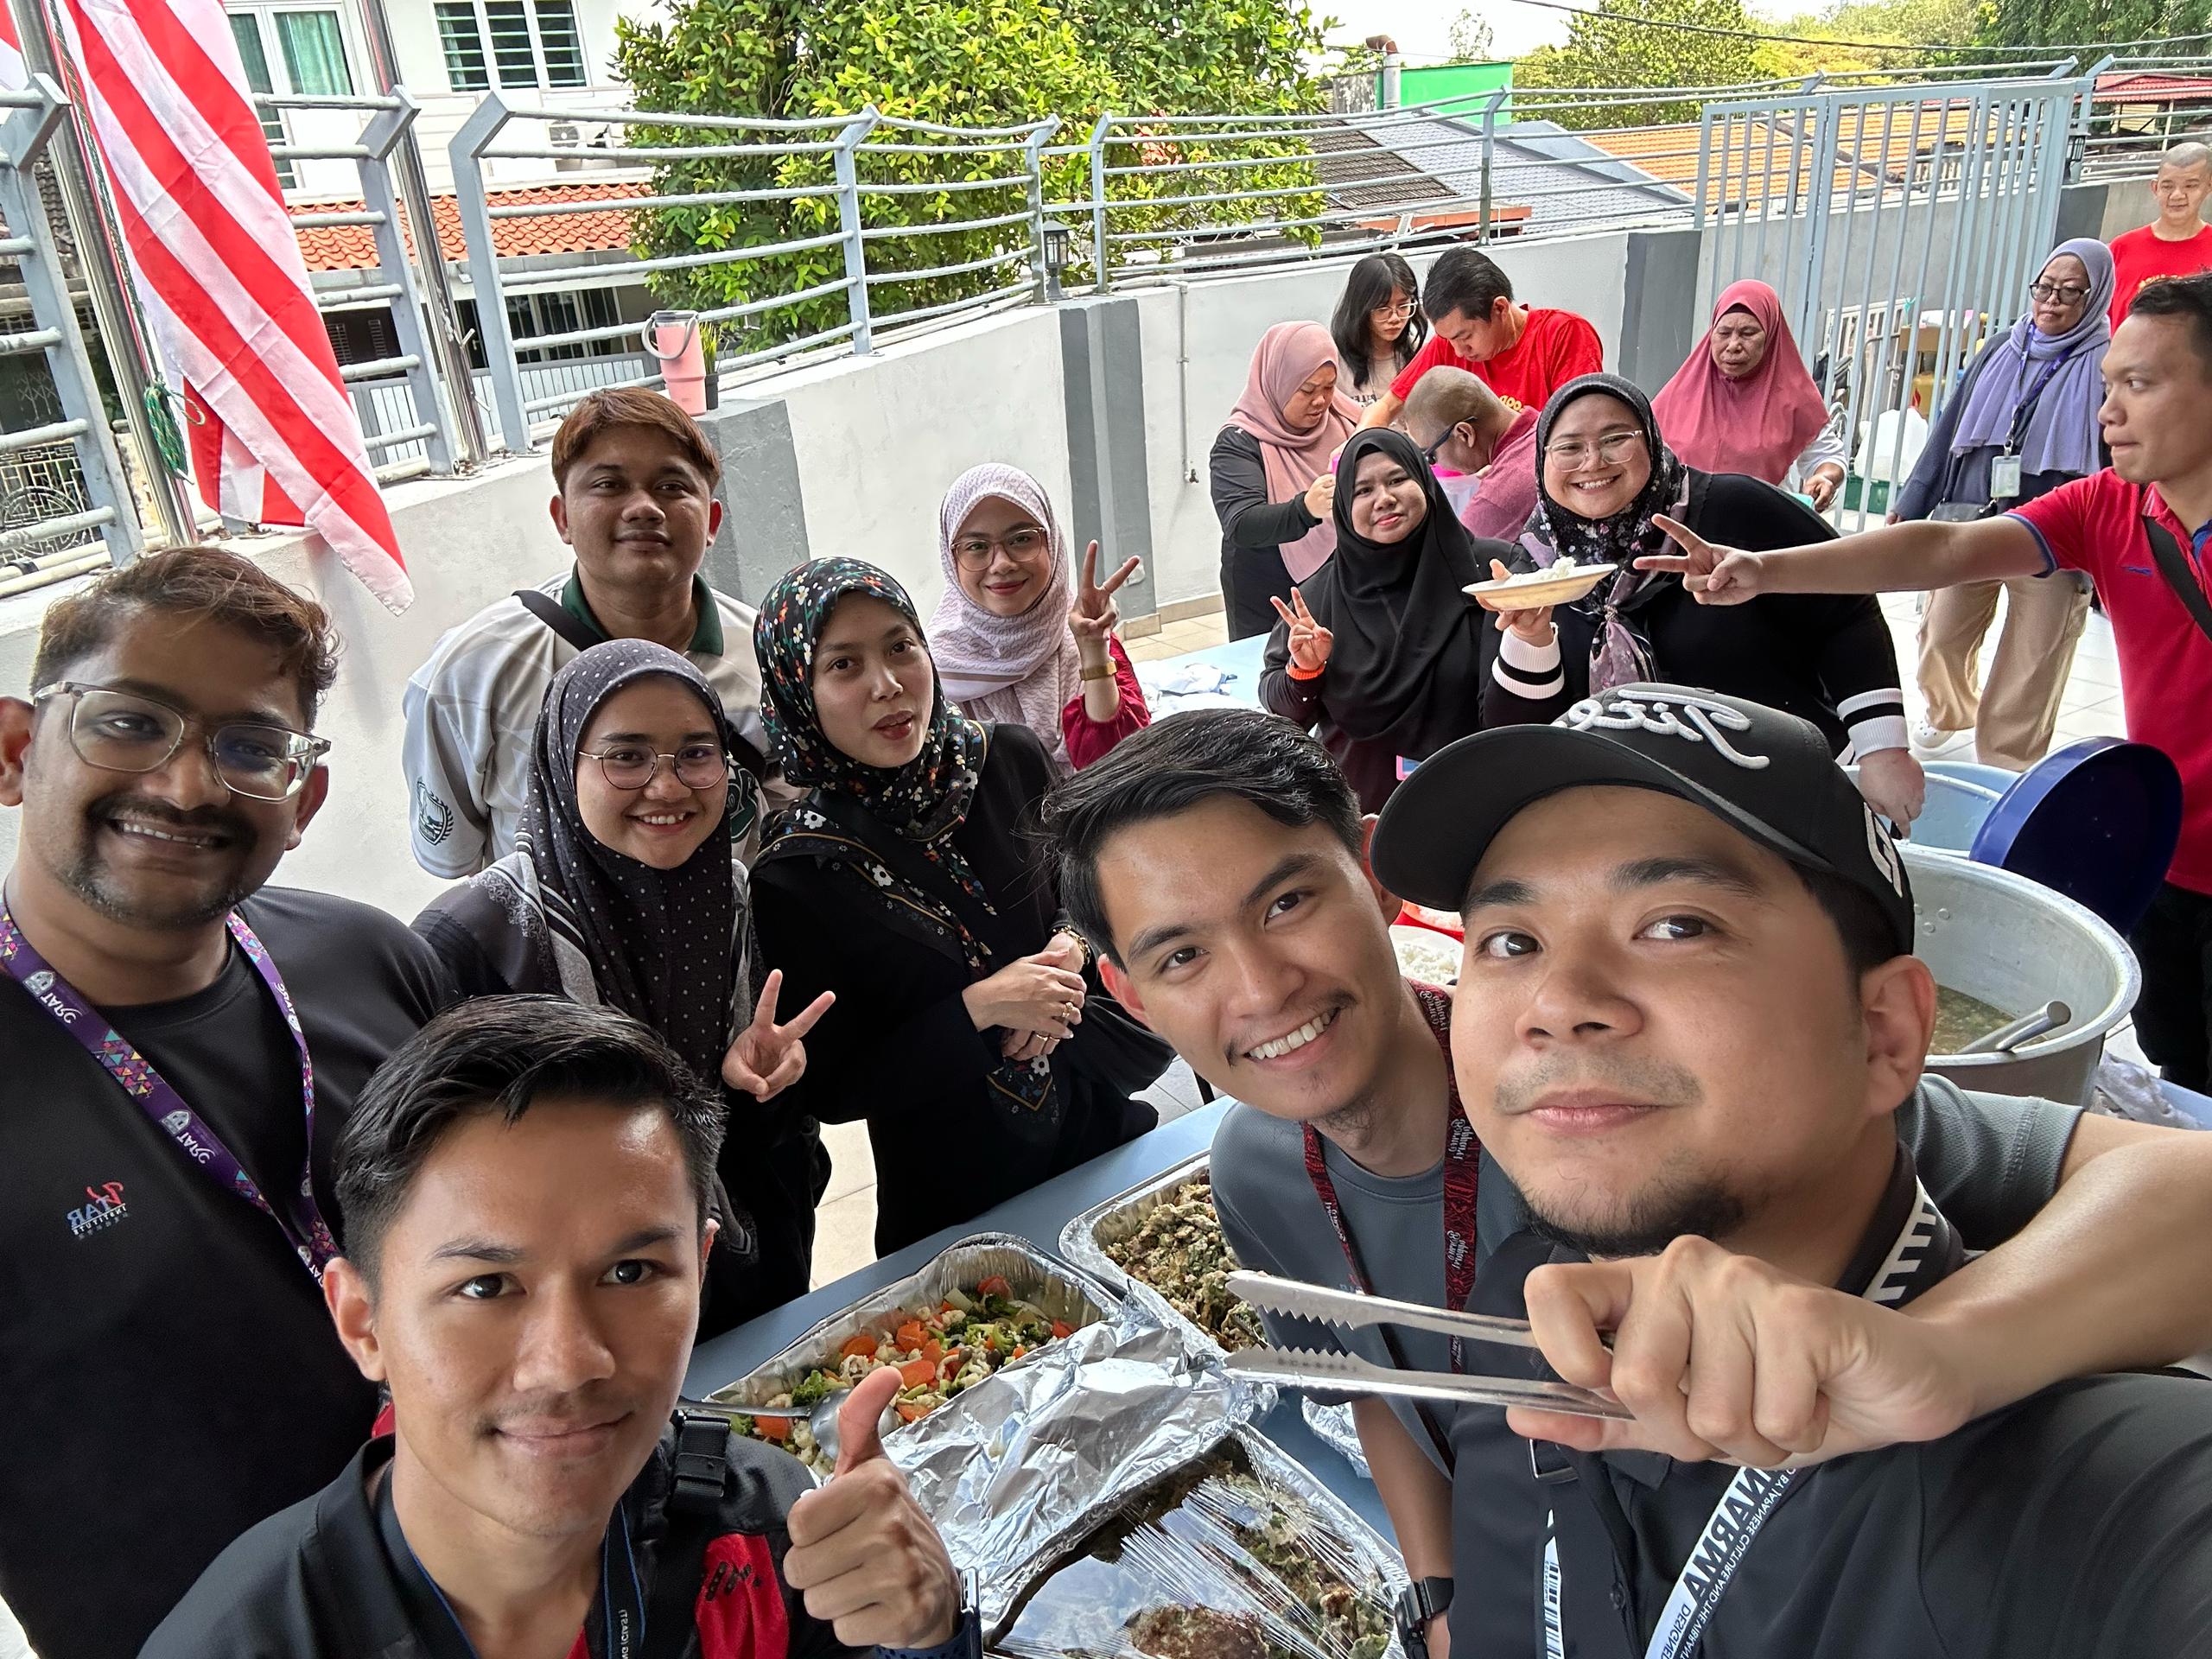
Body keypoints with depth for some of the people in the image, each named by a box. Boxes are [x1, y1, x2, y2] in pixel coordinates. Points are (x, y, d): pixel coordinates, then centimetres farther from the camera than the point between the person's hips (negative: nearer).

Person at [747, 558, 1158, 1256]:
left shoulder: (1009, 759, -10)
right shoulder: (797, 879, -21)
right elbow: (830, 1090, -16)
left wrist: (1071, 952, -15)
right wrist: (979, 1008, -25)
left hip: (1100, 1120, 4)